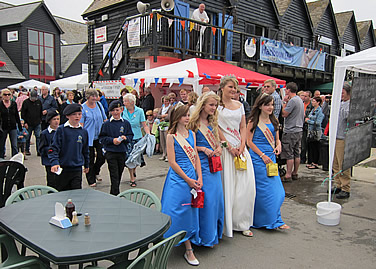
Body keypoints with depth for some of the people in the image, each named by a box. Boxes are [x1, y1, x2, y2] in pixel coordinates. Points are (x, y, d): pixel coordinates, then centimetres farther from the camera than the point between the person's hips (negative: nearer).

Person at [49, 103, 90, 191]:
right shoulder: (61, 130, -5)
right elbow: (54, 148, -8)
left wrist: (86, 165, 24)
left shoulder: (83, 132, 6)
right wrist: (54, 163, -21)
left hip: (77, 169, 2)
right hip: (63, 169, -2)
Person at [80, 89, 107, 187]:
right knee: (90, 159, 4)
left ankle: (96, 172, 31)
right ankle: (91, 180, 18)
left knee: (101, 157, 1)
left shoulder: (99, 105, 6)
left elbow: (105, 119, 14)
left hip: (99, 136, 4)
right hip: (88, 137, -4)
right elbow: (81, 124, -8)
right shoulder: (83, 108, -6)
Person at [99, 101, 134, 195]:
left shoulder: (126, 123, 5)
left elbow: (130, 136, 9)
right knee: (114, 175, -6)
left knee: (119, 174, 12)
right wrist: (112, 140, -15)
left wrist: (125, 138, -12)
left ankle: (113, 193, 29)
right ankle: (115, 194, 0)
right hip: (110, 152, -3)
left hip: (123, 152, 3)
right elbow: (102, 138, -1)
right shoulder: (107, 124, -2)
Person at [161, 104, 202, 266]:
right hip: (178, 178, -5)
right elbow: (172, 162, -10)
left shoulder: (192, 134, 10)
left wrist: (199, 178, -1)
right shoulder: (171, 136, -6)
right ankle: (188, 250, 9)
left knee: (191, 210, 10)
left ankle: (188, 250, 24)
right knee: (179, 211, -3)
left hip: (193, 177, 5)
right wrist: (188, 180, -12)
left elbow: (196, 157, 10)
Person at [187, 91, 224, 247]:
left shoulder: (212, 123, 12)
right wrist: (203, 149, -15)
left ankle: (215, 232, 27)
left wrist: (218, 148, 1)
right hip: (201, 164, -7)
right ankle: (205, 236, 11)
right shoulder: (193, 123, -8)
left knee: (216, 196, 11)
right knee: (205, 198, -4)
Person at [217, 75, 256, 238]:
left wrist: (242, 146, -2)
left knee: (246, 185, 3)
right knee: (227, 185, -3)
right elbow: (216, 128, -8)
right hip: (225, 148, -5)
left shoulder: (239, 105, 16)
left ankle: (242, 223, 16)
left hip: (240, 148, 6)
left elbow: (243, 127, 13)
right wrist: (229, 147, -12)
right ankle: (227, 224, 10)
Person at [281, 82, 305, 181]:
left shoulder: (292, 100, -16)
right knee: (297, 153, 12)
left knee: (289, 154, -5)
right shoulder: (300, 100, 15)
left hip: (290, 131, -9)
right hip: (299, 130, 9)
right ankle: (295, 173, 20)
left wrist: (285, 102, -5)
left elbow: (284, 114, -17)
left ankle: (288, 175, -2)